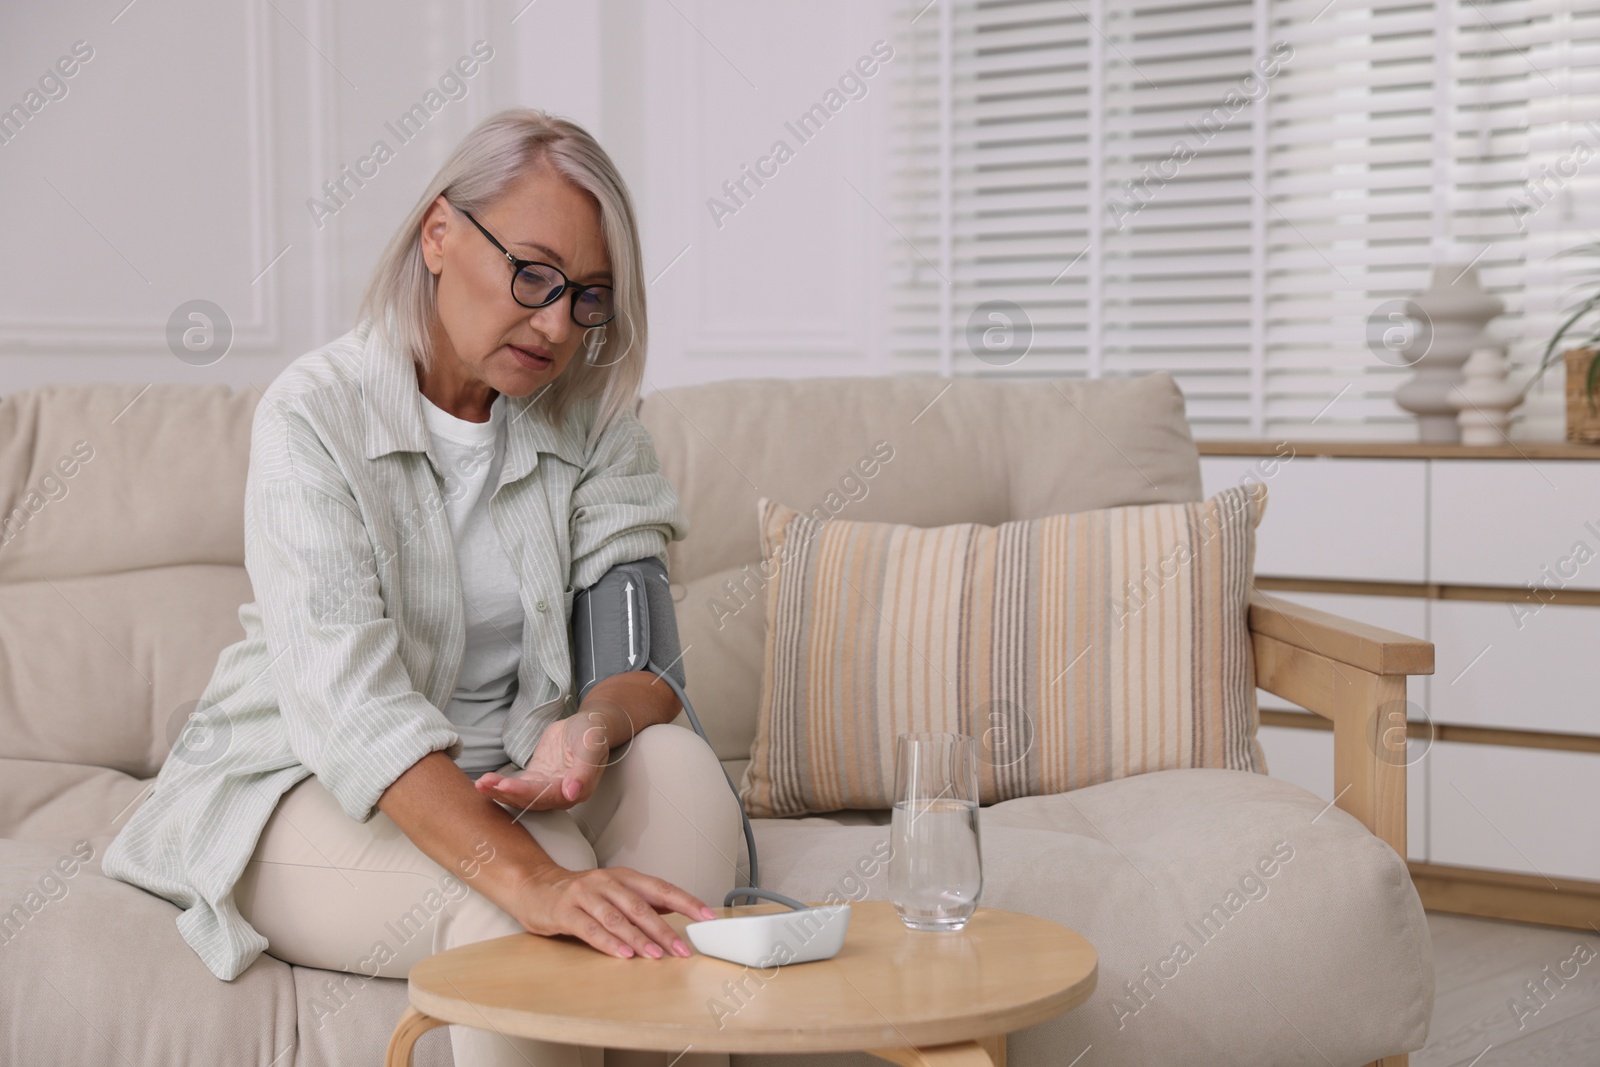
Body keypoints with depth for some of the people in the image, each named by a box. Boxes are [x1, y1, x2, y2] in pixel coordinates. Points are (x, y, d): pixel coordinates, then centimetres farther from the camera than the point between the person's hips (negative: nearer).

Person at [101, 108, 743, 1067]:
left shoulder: (593, 424, 0)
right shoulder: (315, 414, -16)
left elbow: (643, 656, -7)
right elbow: (348, 700, -29)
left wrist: (596, 726, -33)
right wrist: (532, 880, -43)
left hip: (508, 783, 4)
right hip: (308, 794, -4)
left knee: (678, 763, -26)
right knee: (512, 915, -34)